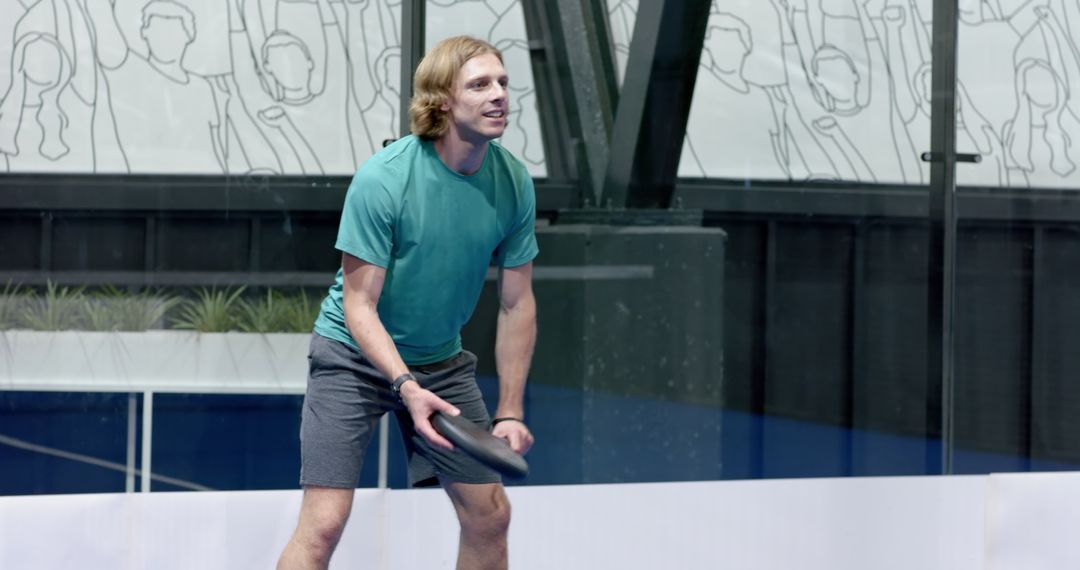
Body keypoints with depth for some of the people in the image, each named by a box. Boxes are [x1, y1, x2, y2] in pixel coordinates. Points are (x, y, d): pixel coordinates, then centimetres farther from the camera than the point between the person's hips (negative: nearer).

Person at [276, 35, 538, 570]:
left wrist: (509, 412, -5)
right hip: (354, 355, -5)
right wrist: (406, 386, -34)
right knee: (323, 523, -14)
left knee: (489, 515, 4)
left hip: (442, 362, 5)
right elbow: (359, 304, -20)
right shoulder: (382, 178, -23)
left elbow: (516, 304, -1)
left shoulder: (514, 183, -9)